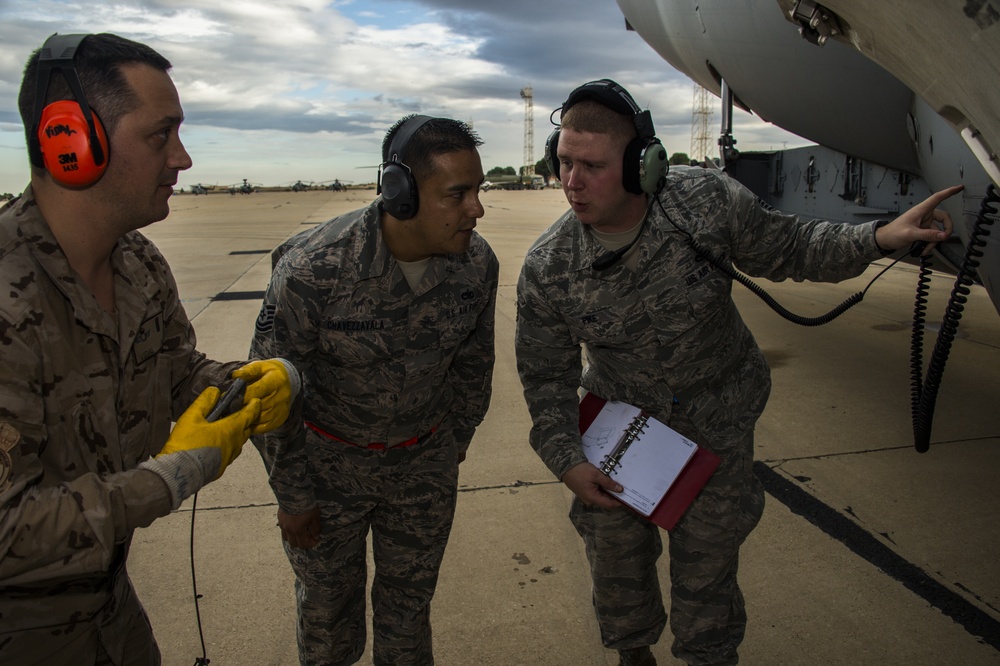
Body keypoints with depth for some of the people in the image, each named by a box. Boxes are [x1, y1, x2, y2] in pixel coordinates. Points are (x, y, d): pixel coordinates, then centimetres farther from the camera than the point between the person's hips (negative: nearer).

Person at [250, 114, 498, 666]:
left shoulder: (478, 263, -16)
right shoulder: (311, 269, -29)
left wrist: (458, 438, 14)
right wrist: (293, 496, -7)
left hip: (425, 460, 3)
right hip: (328, 458, -2)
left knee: (409, 600, 19)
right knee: (327, 602, 20)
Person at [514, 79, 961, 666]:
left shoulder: (706, 200, -24)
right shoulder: (545, 270, -23)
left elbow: (784, 248, -5)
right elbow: (546, 376, -10)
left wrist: (879, 237, -17)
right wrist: (566, 460, -17)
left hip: (715, 419, 0)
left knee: (706, 564, 12)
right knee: (616, 555, 18)